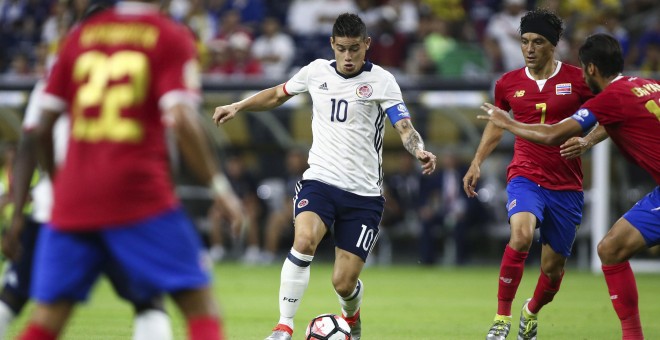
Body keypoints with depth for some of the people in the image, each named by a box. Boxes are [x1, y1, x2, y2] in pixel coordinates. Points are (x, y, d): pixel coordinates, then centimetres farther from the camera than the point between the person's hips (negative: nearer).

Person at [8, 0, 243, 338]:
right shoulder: (171, 37, 0)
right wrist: (218, 183, -3)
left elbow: (43, 126, 12)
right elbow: (181, 121, -12)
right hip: (139, 193, -4)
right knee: (200, 305, 1)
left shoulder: (80, 35, 12)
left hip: (73, 198, 4)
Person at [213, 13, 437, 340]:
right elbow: (278, 94, 24)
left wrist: (419, 151, -35)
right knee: (304, 240, -31)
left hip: (363, 192, -1)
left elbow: (405, 128, -14)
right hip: (320, 180, 1)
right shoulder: (316, 71, 5)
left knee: (344, 282, -2)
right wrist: (237, 107, 18)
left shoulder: (381, 81, -5)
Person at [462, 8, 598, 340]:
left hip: (566, 185, 0)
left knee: (553, 267, 6)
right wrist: (477, 163, 16)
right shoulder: (508, 83, 3)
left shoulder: (576, 79, -5)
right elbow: (496, 124, 21)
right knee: (521, 234, -30)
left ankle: (531, 313, 40)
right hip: (525, 177, 0)